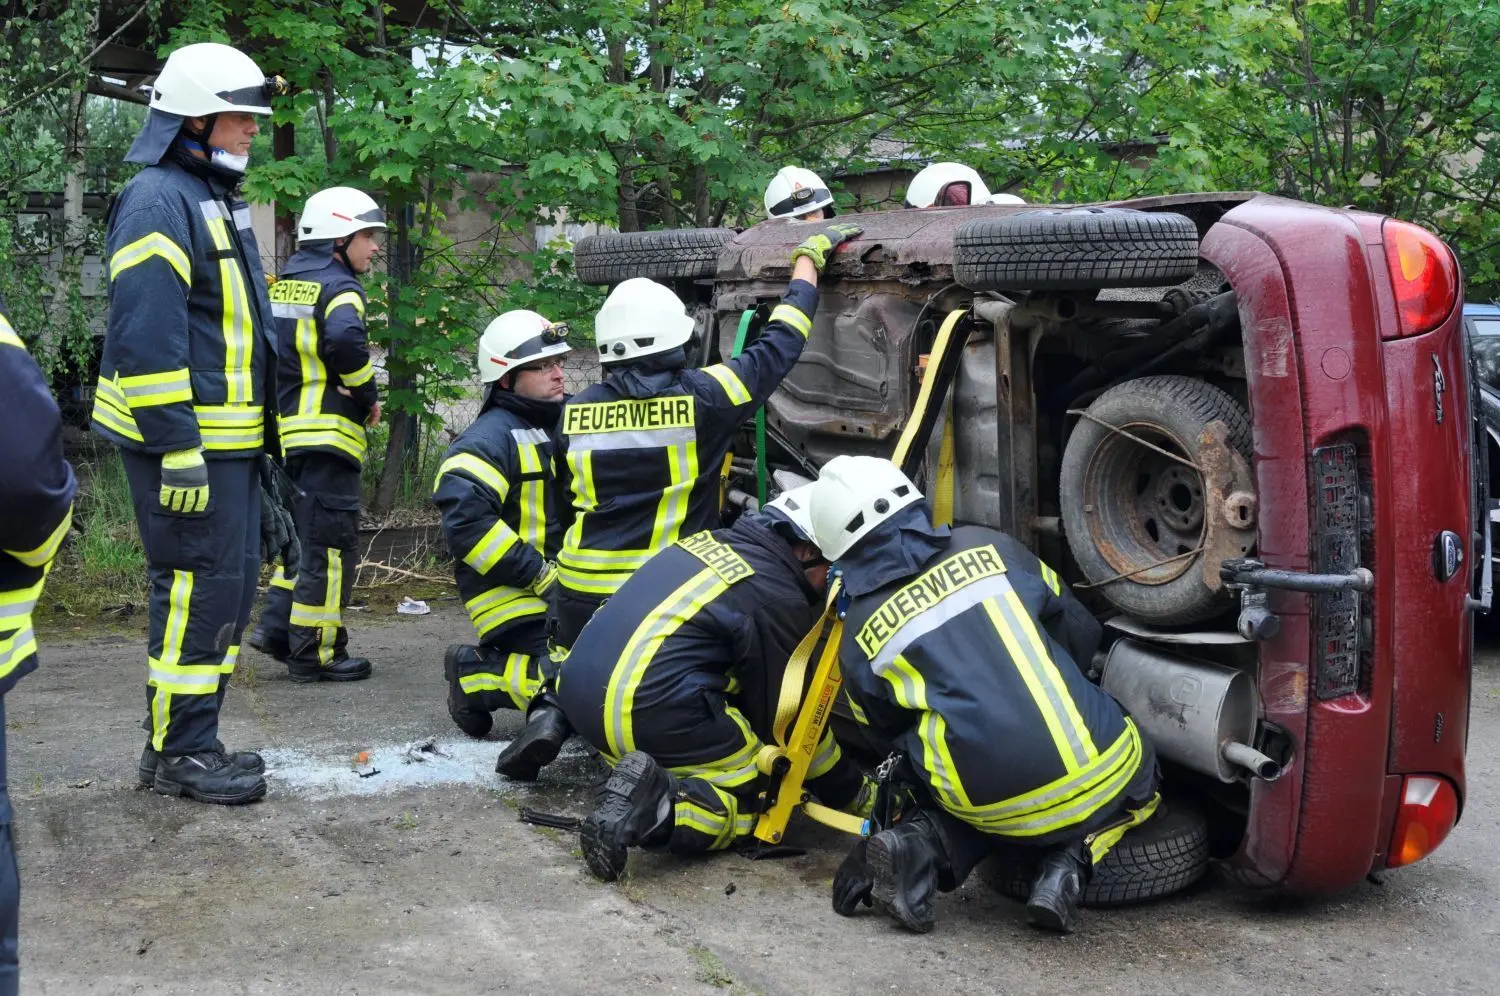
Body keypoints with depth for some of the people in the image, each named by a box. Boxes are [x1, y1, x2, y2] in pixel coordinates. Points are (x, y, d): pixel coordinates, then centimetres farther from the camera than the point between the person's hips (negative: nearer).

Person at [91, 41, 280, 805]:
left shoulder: (215, 200, 18)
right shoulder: (159, 201, -14)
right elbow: (145, 339, -21)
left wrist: (246, 440, 23)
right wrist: (177, 449, -23)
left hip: (228, 441, 10)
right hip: (187, 444, -10)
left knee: (229, 588, 14)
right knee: (197, 591, -7)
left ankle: (195, 739, 23)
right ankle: (176, 751, 3)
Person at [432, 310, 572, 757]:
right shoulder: (490, 440, -15)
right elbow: (466, 522, -27)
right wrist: (540, 575, -23)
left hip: (566, 583, 9)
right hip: (511, 594, -9)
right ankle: (473, 675, -1)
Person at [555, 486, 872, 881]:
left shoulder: (716, 541, 16)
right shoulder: (779, 601, -7)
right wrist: (857, 796, 15)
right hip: (645, 710, -9)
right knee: (765, 792, 5)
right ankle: (660, 809, -18)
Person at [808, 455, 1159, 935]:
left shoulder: (859, 640, 5)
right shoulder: (987, 549, 6)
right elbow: (1082, 634, 15)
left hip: (992, 807, 1)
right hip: (1096, 779, -1)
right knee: (1139, 777, 33)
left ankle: (926, 840, 3)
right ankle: (1070, 858, 5)